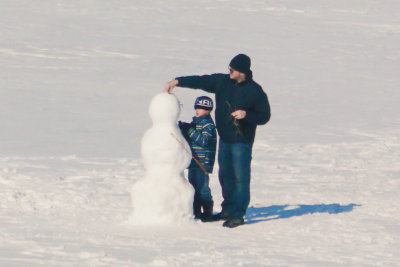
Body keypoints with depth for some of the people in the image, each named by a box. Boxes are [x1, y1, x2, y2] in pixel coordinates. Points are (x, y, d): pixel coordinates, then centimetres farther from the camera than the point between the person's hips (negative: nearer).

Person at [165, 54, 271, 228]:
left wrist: (246, 114, -24)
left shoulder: (255, 91, -11)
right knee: (225, 175, 14)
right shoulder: (222, 82, 4)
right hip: (224, 138, 6)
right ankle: (228, 209, 26)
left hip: (242, 141, -6)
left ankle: (238, 215, -5)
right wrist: (177, 81, -5)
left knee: (240, 177, -8)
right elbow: (200, 81, 6)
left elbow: (264, 116, -7)